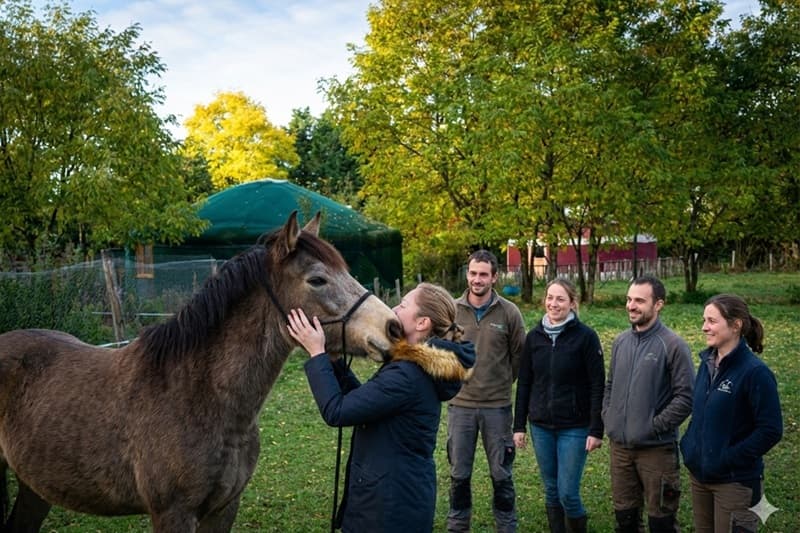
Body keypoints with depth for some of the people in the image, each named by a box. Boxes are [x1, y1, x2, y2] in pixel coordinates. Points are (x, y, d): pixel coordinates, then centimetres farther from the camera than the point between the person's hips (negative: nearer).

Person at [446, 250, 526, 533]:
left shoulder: (509, 313, -6)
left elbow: (519, 357, 4)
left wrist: (502, 383, 8)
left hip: (497, 406, -1)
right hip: (460, 405, 1)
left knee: (501, 473, 10)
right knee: (459, 473, 12)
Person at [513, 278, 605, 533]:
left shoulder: (586, 337, -8)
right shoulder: (534, 337, 4)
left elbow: (597, 386, -8)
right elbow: (524, 383, 9)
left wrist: (596, 430, -11)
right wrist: (519, 425, 7)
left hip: (574, 428, -4)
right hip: (541, 426, 4)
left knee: (568, 493, -4)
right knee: (551, 490, 11)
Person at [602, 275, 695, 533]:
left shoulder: (673, 345, -11)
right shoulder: (621, 341, 9)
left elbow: (686, 396, -14)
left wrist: (656, 426, -16)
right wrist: (608, 417, 7)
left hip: (656, 448, -6)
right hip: (619, 446, 6)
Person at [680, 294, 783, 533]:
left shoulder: (755, 372, -18)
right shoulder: (708, 362, 4)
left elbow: (771, 431, -19)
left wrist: (729, 459, -19)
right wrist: (689, 446, 5)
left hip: (734, 480, -7)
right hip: (699, 473, 7)